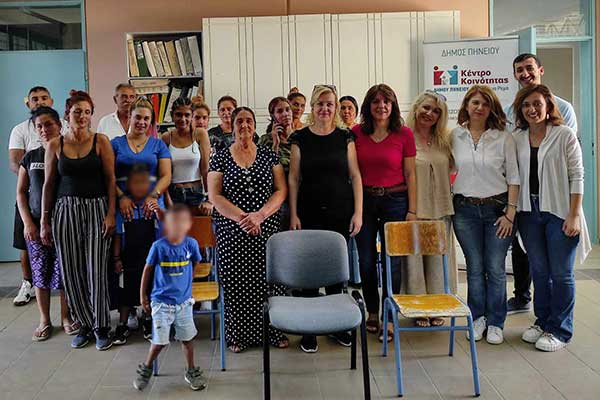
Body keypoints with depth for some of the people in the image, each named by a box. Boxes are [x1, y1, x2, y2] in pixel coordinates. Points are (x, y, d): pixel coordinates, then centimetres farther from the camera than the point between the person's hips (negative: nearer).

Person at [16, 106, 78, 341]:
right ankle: (44, 320, 20)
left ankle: (66, 317, 19)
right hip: (36, 223, 2)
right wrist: (27, 222, -1)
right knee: (40, 272, 5)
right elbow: (21, 192, 9)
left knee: (64, 272, 1)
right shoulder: (30, 158, 7)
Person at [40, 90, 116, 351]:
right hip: (66, 210, 2)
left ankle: (101, 327, 10)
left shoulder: (100, 142, 1)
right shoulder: (55, 145, 6)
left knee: (96, 270, -4)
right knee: (71, 271, 2)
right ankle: (84, 325, 18)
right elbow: (49, 184, 7)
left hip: (97, 208, -2)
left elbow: (111, 179, 0)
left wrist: (111, 213, -8)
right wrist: (44, 221, 5)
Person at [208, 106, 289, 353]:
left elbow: (281, 191, 1)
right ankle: (239, 335, 14)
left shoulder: (269, 155, 7)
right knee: (237, 281, 1)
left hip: (267, 228, 1)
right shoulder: (220, 158, 5)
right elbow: (214, 196, -2)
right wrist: (242, 218, -14)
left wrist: (259, 216, -14)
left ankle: (275, 332, 14)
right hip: (232, 230, 0)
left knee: (268, 278, 0)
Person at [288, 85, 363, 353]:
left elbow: (355, 175, 4)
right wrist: (293, 215, -4)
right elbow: (293, 178, 2)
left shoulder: (345, 137, 5)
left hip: (341, 214, 1)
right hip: (310, 215, -1)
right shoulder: (300, 138, 3)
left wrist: (358, 212, -2)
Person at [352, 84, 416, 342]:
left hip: (395, 200, -2)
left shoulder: (404, 134, -2)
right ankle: (372, 311, 27)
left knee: (391, 261, 1)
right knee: (366, 261, 8)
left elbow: (410, 174, 0)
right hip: (364, 200, 2)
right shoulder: (356, 133, 3)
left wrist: (412, 210, -4)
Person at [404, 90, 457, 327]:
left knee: (438, 259, 11)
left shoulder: (445, 141, 9)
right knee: (413, 259, 4)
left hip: (440, 210, 4)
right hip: (413, 209, -4)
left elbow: (452, 166, 22)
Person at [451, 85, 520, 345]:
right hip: (465, 209, 2)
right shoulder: (455, 136, 3)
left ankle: (495, 323, 18)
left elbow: (513, 177, -2)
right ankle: (477, 318, 24)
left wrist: (510, 212, -8)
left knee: (496, 269, 4)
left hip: (497, 208, -1)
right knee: (474, 267, 10)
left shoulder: (503, 137, -3)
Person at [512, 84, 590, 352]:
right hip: (529, 212, 4)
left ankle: (560, 330, 14)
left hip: (559, 212, -4)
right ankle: (542, 321, 27)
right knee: (539, 270, 13)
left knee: (560, 273, 2)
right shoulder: (517, 139, 6)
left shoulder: (565, 135, -5)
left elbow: (576, 176, -7)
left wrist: (574, 215, -12)